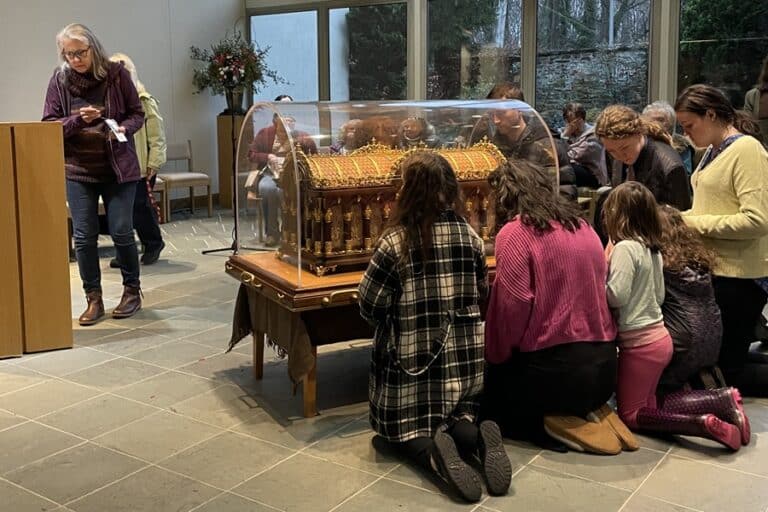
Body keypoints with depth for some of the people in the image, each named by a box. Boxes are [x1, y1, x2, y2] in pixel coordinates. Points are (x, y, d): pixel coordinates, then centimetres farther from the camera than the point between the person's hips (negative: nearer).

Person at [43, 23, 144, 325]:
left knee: (121, 232, -1)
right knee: (83, 237, 3)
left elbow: (137, 113, 3)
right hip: (78, 170, 2)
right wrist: (78, 119, -18)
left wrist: (124, 128, -19)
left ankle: (132, 291, 19)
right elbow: (49, 126, 0)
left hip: (118, 167, -2)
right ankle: (93, 299, 16)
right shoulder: (59, 80, 0)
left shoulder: (116, 73, -4)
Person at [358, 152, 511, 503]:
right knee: (457, 415, 24)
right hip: (465, 358, 4)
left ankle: (434, 454, -18)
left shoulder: (395, 242, -15)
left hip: (412, 360, -4)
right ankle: (477, 438, -11)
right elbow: (481, 295, 10)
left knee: (403, 426, 15)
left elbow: (369, 307, -8)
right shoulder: (471, 237, -1)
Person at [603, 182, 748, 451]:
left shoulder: (625, 248, -18)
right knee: (647, 406, 20)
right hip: (659, 336, 8)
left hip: (639, 344, -8)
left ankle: (703, 424, -12)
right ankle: (721, 401, 7)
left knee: (630, 415, 5)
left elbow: (616, 296, -22)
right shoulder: (653, 248, 8)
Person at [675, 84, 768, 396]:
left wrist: (696, 223, -20)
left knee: (727, 370, 3)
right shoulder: (714, 151, 10)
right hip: (715, 269, 9)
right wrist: (682, 219, 0)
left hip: (738, 277, -9)